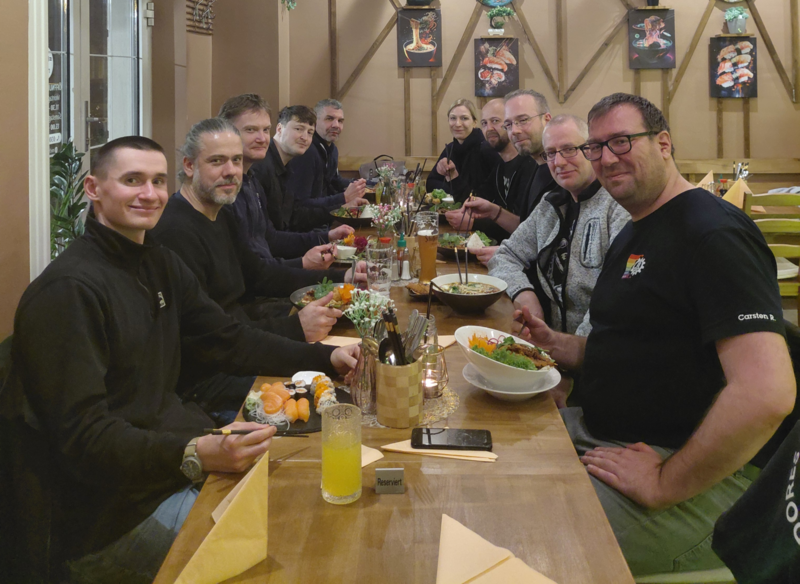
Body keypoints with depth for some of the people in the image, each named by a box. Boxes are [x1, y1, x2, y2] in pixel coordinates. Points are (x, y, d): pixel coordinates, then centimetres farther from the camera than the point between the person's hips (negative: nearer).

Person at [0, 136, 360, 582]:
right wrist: (195, 456, -36)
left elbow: (229, 340, 15)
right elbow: (82, 436, -22)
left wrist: (327, 357, 5)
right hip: (114, 518, -8)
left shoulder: (161, 265, 12)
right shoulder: (68, 290, -18)